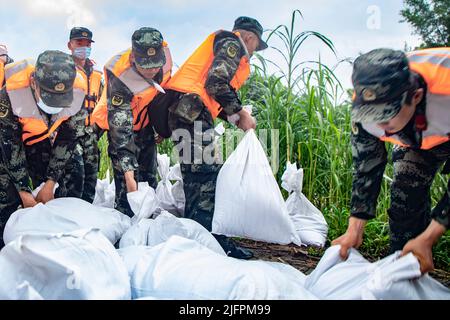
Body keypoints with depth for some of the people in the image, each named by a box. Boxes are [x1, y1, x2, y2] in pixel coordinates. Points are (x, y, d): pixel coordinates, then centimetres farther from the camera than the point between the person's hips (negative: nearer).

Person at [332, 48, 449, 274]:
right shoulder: (365, 105, -30)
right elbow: (365, 169, -17)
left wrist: (428, 238, -34)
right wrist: (354, 230, -19)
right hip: (416, 134, 3)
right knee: (404, 195, -8)